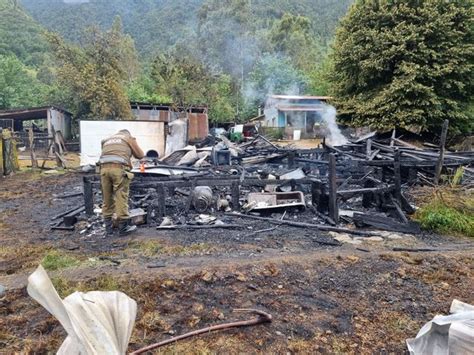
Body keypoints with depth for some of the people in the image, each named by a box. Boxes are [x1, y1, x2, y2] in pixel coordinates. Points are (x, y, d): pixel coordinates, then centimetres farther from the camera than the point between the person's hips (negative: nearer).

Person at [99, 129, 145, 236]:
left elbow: (105, 155, 20)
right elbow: (140, 155, 17)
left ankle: (108, 228, 16)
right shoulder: (129, 138, 18)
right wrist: (131, 152, 36)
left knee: (107, 199, 10)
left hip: (104, 168, 4)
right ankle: (123, 227, 6)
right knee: (121, 198, 0)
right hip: (119, 168, -4)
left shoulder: (107, 140, 30)